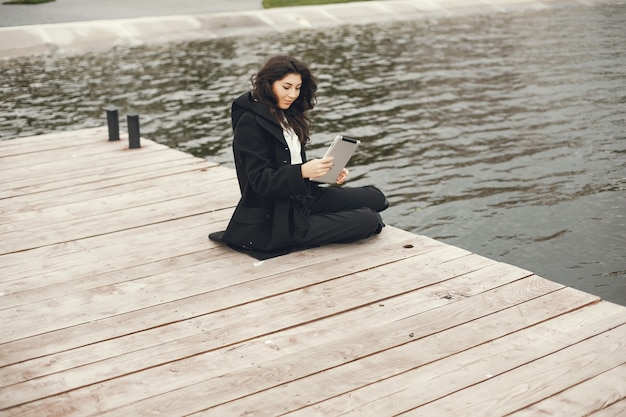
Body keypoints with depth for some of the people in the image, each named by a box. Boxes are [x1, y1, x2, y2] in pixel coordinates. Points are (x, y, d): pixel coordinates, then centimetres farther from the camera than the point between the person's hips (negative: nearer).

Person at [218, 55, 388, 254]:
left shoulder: (287, 115, 11)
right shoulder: (250, 123, -15)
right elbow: (260, 181, -20)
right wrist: (303, 171, -33)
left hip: (301, 197, 9)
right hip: (273, 219, -9)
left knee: (376, 198, 2)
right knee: (368, 220, -16)